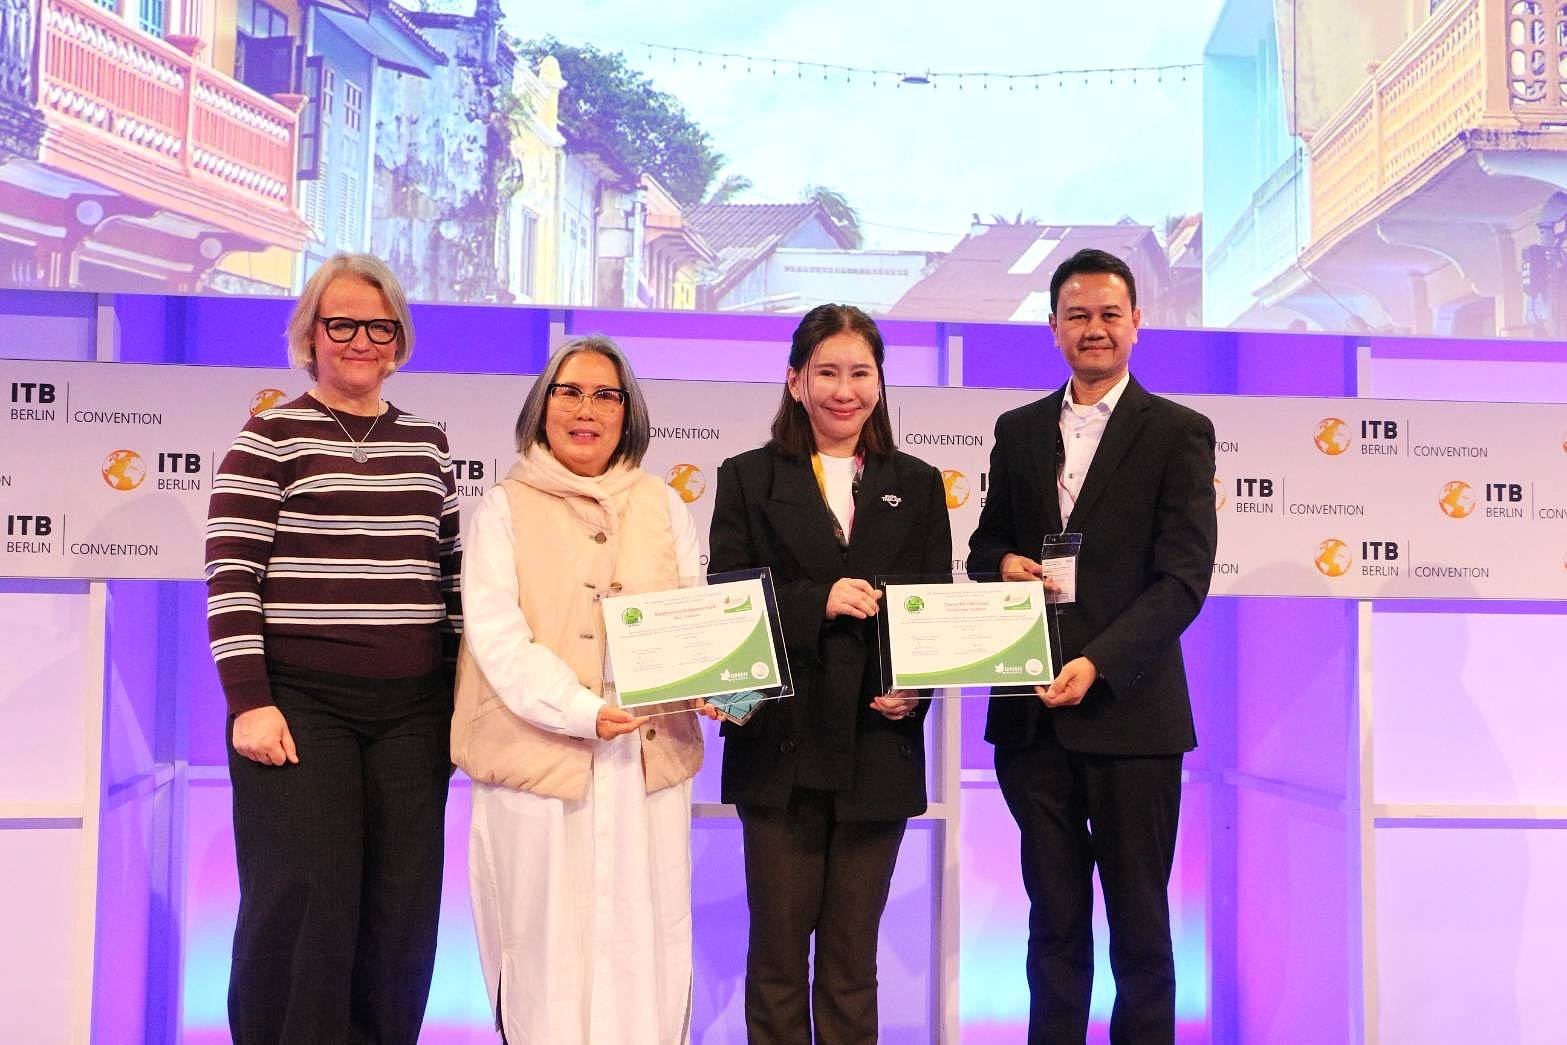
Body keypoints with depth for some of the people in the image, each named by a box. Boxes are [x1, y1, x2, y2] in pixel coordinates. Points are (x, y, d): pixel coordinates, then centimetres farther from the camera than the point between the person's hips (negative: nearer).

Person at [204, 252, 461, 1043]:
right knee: (304, 908, -7)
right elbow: (230, 579, -6)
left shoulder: (426, 445, 13)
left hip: (413, 710, 4)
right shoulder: (269, 438, 0)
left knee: (401, 913, 5)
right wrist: (249, 702, -13)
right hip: (299, 705, -4)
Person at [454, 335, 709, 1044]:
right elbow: (496, 637, -7)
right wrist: (582, 711, -20)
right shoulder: (505, 510, 4)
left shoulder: (663, 507, 13)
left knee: (644, 944, 3)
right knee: (548, 946, 2)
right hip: (540, 756, -2)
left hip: (648, 757, 2)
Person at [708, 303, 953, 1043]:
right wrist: (818, 601, -16)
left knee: (853, 953, 10)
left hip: (879, 747, 1)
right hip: (779, 748, -1)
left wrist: (917, 688, -11)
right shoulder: (749, 479, 6)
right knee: (778, 946, 6)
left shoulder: (917, 485, 11)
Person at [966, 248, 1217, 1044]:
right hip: (1031, 713, 4)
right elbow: (984, 544, 19)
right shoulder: (1018, 431, 12)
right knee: (1053, 919, 12)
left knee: (1139, 920, 7)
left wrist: (1097, 663, -21)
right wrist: (1002, 563, -5)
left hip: (1130, 712, -3)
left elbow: (1183, 578, -10)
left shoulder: (1179, 433, -1)